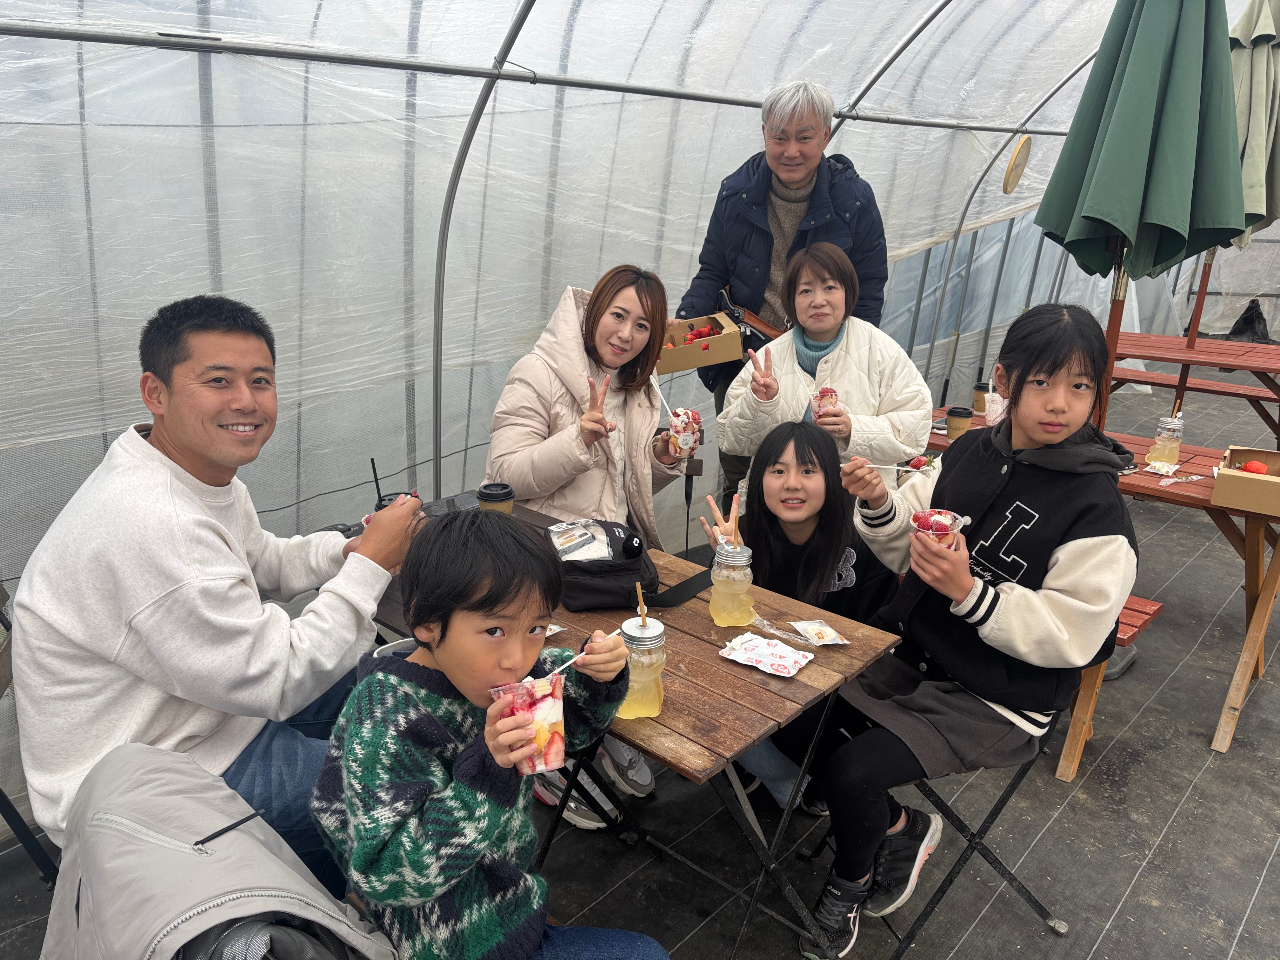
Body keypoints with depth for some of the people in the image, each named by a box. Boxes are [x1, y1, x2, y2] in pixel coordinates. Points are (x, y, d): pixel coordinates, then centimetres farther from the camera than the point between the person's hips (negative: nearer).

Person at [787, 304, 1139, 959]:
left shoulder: (1096, 511, -17)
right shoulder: (970, 453, 0)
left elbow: (1068, 635, -18)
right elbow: (908, 555, 6)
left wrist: (967, 592, -30)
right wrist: (880, 506, -14)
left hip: (997, 700, -6)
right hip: (913, 651, 7)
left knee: (854, 770, -22)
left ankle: (847, 888, 14)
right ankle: (900, 828, 19)